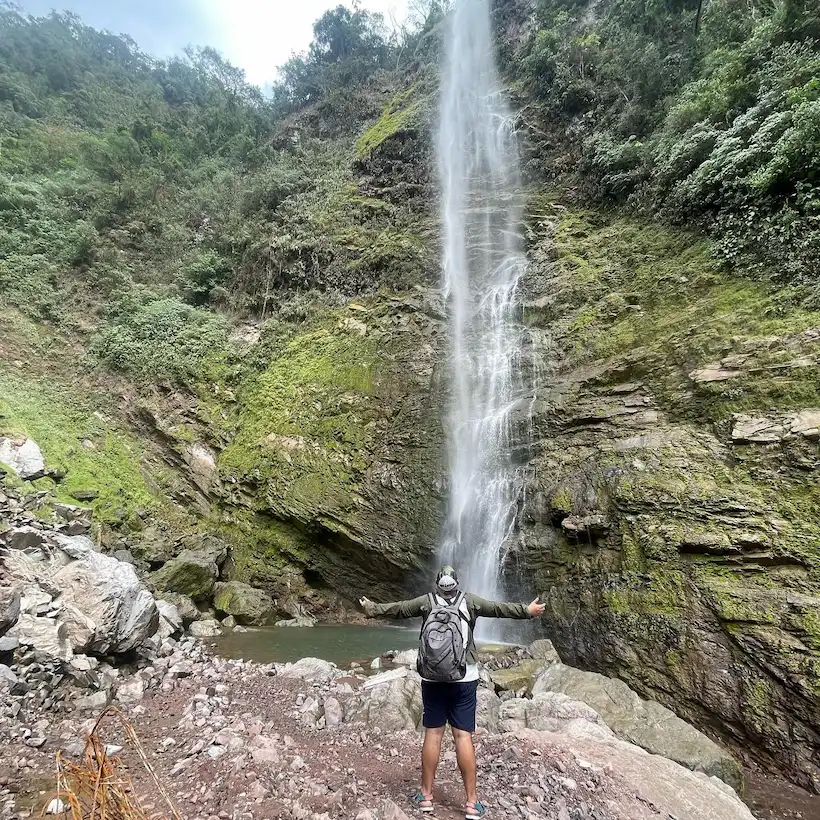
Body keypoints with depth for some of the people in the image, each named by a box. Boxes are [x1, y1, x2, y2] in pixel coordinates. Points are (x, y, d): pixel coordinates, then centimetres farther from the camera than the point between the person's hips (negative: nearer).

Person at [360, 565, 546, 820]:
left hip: (433, 678, 1)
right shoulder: (469, 601, 0)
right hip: (464, 679, 0)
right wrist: (527, 611, 10)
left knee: (432, 734, 9)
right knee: (463, 736, 4)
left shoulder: (427, 601, 2)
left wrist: (372, 609, 23)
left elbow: (398, 608, 10)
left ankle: (426, 796, 19)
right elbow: (498, 608, 1)